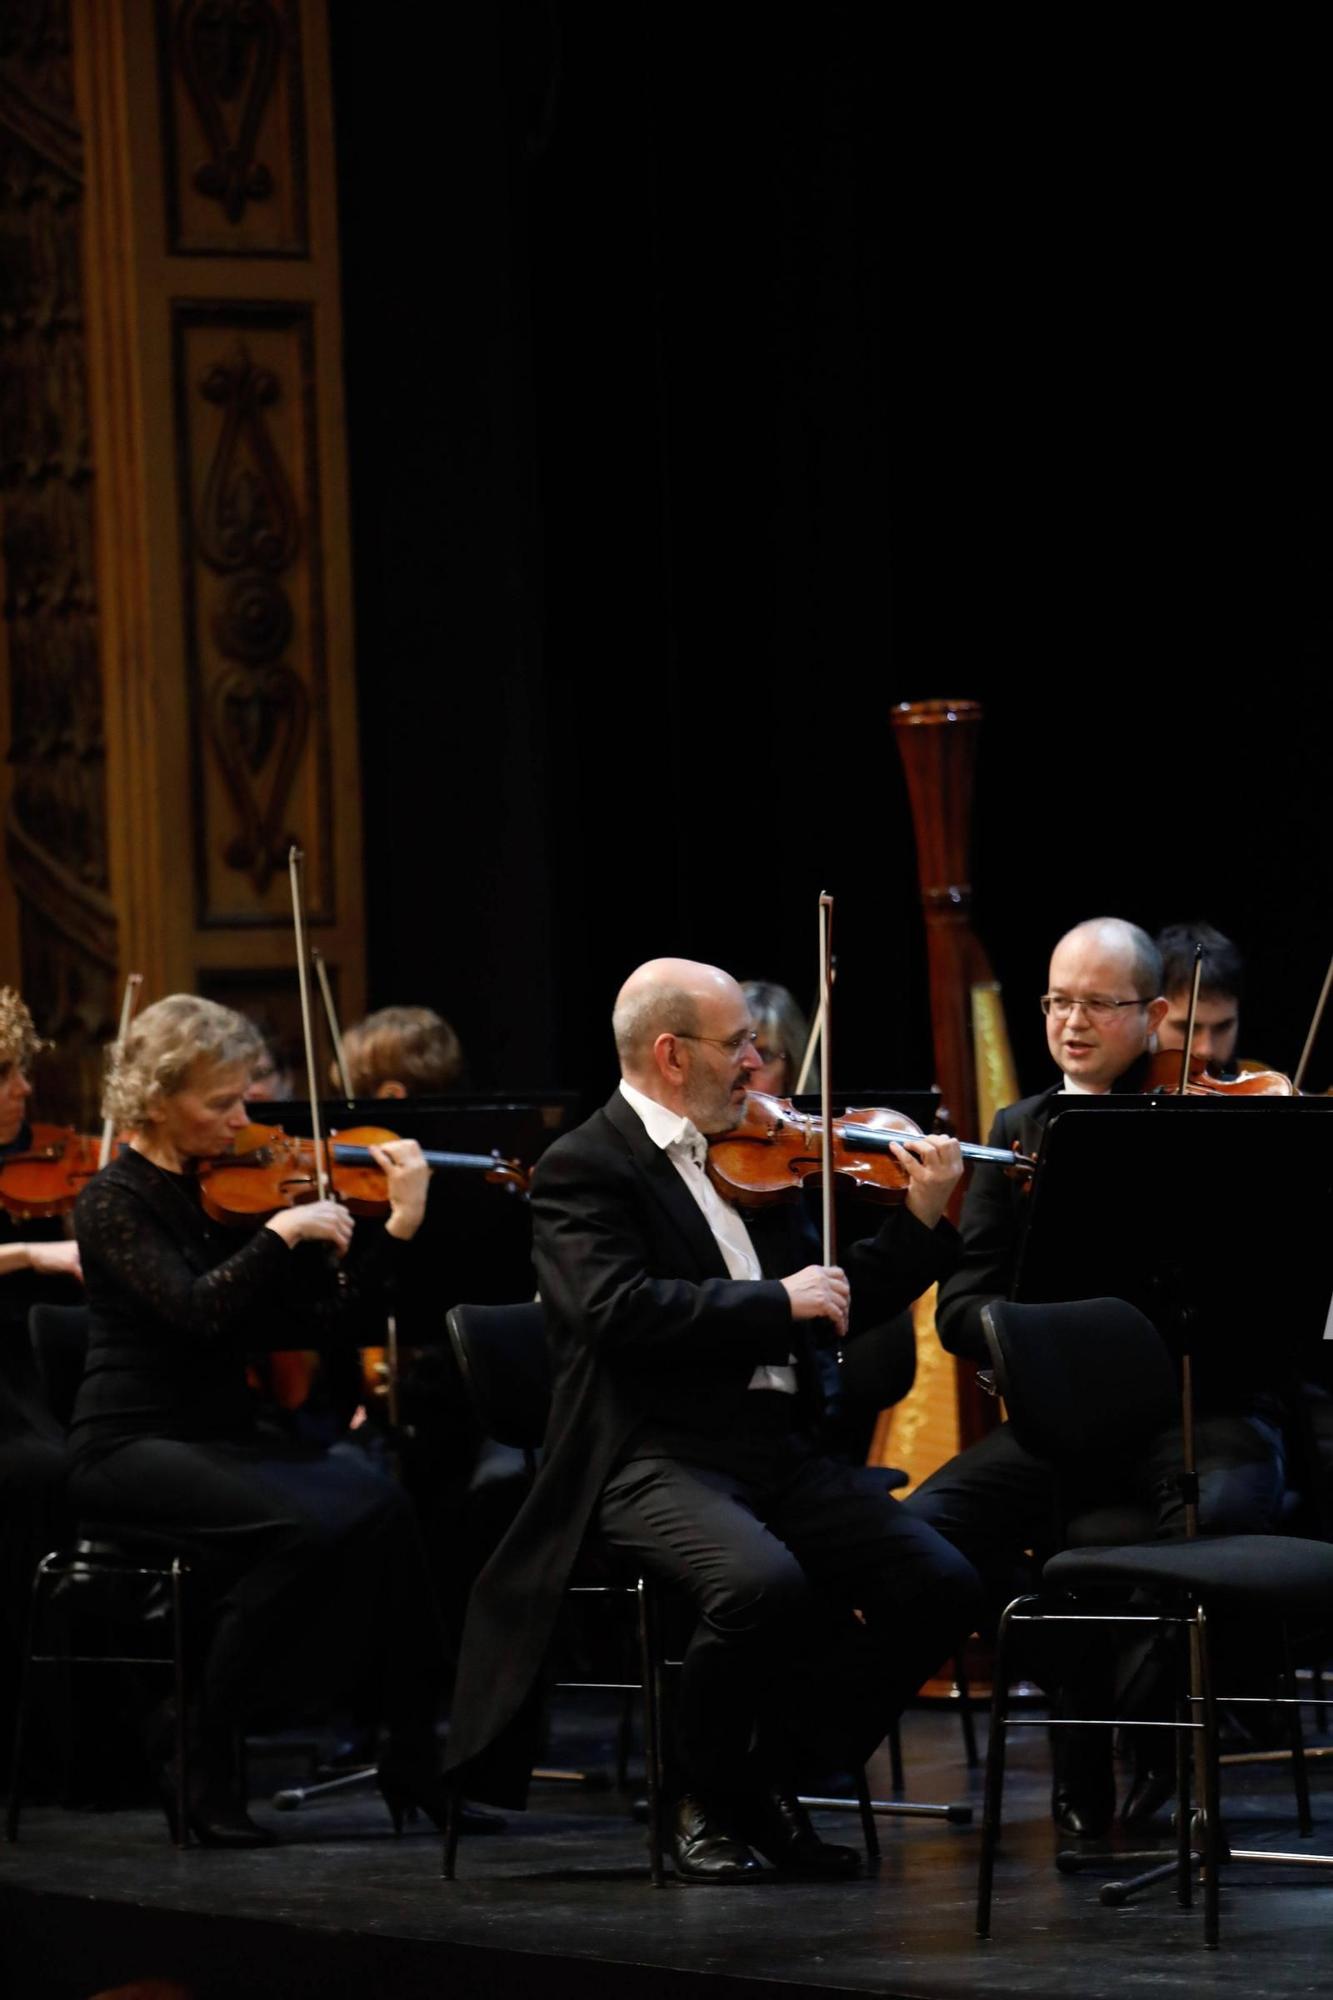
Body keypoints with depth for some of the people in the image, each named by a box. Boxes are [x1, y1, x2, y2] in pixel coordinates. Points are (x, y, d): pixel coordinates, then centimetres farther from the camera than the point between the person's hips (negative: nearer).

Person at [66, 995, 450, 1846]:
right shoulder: (117, 1200, -7)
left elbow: (333, 1319, 6)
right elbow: (197, 1309, -25)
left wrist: (399, 1225, -4)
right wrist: (284, 1230, -21)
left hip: (225, 1438, 6)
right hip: (133, 1448, -6)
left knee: (376, 1503, -23)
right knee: (306, 1522, -31)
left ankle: (414, 1756, -17)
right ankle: (203, 1762, -17)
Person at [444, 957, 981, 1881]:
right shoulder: (582, 1169, -4)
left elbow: (832, 1305, 21)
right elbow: (619, 1311, -20)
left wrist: (922, 1220, 8)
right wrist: (777, 1302, -17)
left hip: (779, 1450, 7)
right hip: (654, 1459, -7)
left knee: (939, 1586, -12)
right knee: (763, 1584, -35)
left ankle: (778, 1780, 6)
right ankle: (707, 1802, -8)